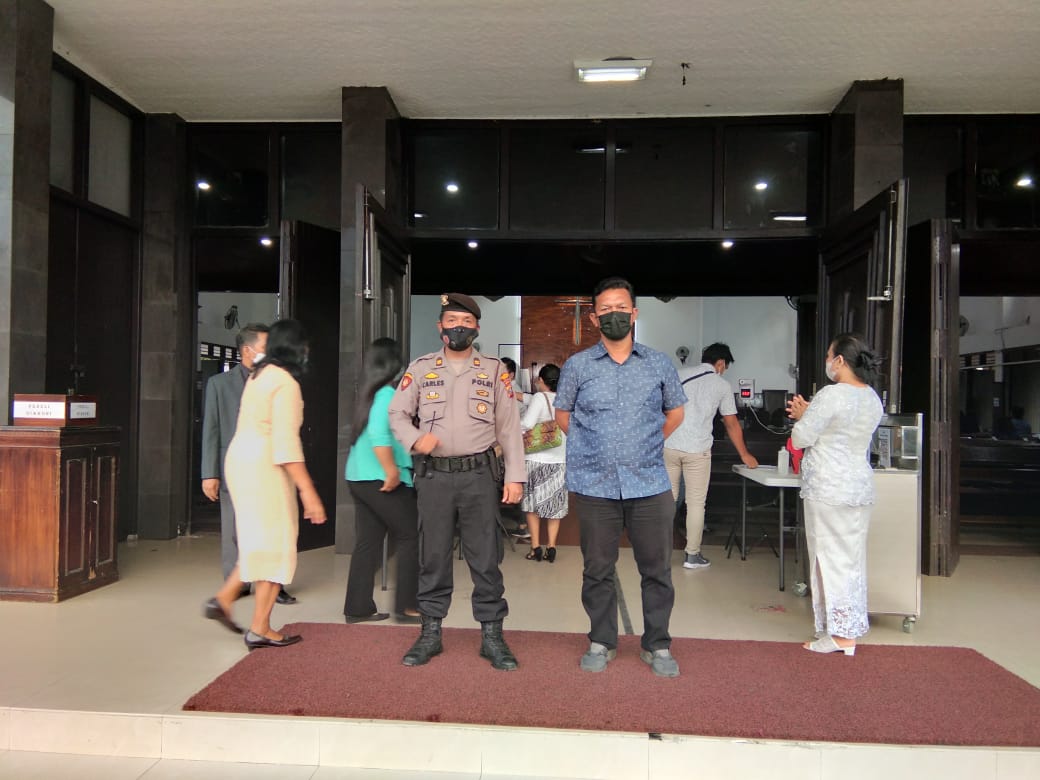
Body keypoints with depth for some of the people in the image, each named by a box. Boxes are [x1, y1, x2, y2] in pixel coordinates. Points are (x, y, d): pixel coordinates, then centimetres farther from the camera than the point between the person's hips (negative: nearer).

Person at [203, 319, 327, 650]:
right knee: (277, 545, 2)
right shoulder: (285, 382, -15)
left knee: (261, 542, 21)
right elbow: (286, 443, -22)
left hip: (240, 460, 9)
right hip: (264, 467, -9)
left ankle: (223, 598, 20)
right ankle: (260, 630, 9)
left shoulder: (259, 375, 12)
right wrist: (308, 492, -23)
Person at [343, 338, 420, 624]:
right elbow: (379, 435, -26)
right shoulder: (388, 394, -14)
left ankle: (358, 608, 13)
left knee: (368, 543, 10)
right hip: (381, 480, -8)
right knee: (410, 537, 3)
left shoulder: (368, 393, 13)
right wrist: (392, 472, -22)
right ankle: (406, 606, 7)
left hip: (359, 477, 9)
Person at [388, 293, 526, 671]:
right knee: (433, 556, 8)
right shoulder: (421, 368, 7)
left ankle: (492, 635, 15)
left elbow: (509, 426, 3)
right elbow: (397, 413, 9)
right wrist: (414, 438, -13)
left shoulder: (494, 370, 5)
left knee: (485, 557, 3)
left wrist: (514, 476, -3)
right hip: (434, 475, 1)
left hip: (480, 474, -1)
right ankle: (430, 633, 21)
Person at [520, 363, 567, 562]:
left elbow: (527, 424, -21)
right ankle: (551, 549, 9)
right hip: (559, 460, 4)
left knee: (533, 503, 9)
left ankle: (535, 548, 7)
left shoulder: (539, 398, -11)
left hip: (536, 459, -4)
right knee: (554, 506, 11)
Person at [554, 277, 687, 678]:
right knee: (597, 569, 9)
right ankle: (601, 642, 25)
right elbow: (563, 415, 15)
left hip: (650, 483, 1)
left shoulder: (659, 364, 6)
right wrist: (594, 447, 11)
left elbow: (675, 412, 20)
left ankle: (657, 645, 23)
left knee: (657, 569, 6)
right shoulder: (577, 366, 4)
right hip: (595, 485, 0)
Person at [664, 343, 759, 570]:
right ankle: (692, 555, 11)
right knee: (696, 503, 6)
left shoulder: (680, 374, 10)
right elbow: (732, 425, 11)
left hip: (668, 446, 3)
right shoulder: (722, 385, 6)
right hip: (697, 450, -2)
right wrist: (745, 455, 22)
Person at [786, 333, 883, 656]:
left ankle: (837, 634, 6)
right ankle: (851, 630, 23)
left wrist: (801, 416, 7)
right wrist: (810, 413, 16)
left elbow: (801, 439, -12)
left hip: (828, 490, -8)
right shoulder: (873, 399, 9)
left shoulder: (831, 395, -17)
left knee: (829, 558, 1)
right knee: (853, 559, 14)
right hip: (861, 489, 8)